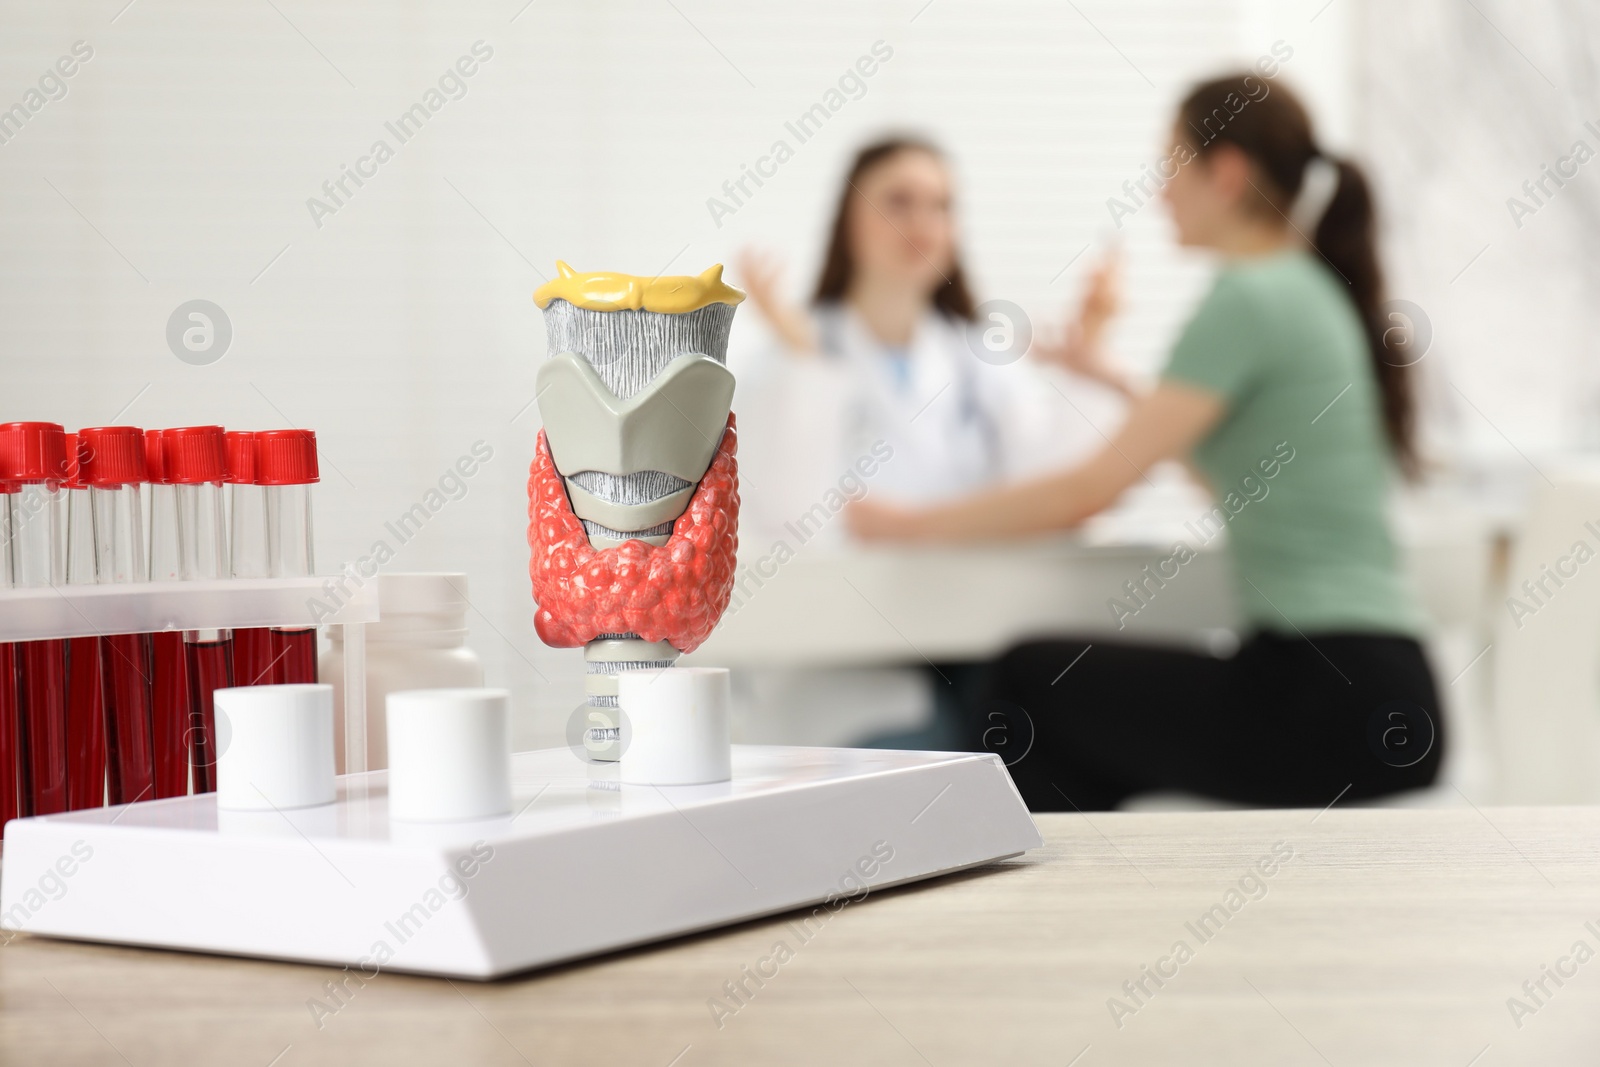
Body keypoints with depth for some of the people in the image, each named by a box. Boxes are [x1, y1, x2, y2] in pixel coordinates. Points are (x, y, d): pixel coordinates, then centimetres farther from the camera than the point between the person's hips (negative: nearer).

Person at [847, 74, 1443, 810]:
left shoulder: (1249, 299, -12)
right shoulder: (1316, 292, 16)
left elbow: (1088, 492, -14)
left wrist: (907, 523, -3)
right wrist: (1111, 377, 32)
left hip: (1330, 701, -9)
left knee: (1027, 681, 4)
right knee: (1086, 748, 21)